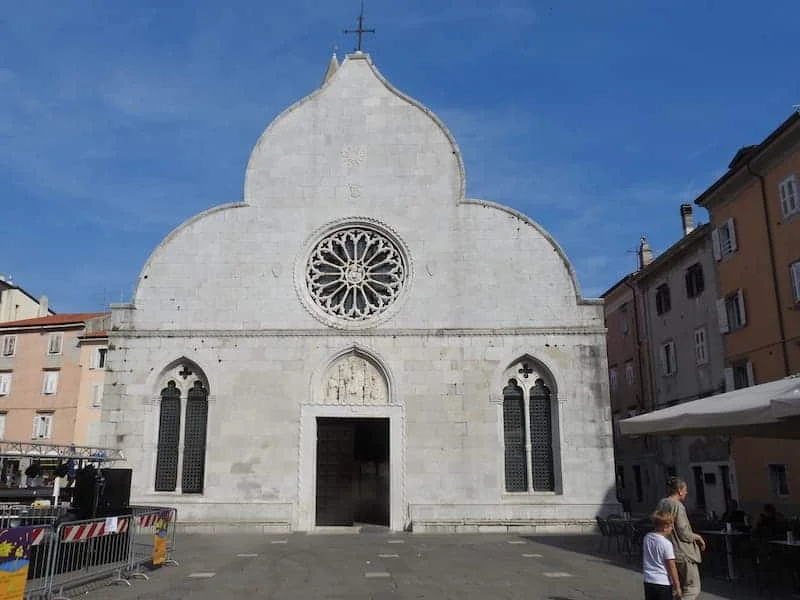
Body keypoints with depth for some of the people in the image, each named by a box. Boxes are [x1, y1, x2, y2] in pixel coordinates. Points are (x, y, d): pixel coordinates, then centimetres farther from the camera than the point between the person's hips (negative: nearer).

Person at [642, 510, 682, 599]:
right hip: (663, 583, -6)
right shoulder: (667, 544, -17)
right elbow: (672, 567, -13)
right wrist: (677, 586, -7)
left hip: (648, 581, 6)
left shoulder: (646, 538, 1)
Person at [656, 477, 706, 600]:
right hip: (683, 553, -9)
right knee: (692, 588, 1)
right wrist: (697, 537, 0)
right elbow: (683, 533, -19)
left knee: (680, 588, 18)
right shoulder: (677, 506, -19)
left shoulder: (661, 503, 7)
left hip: (669, 552, 9)